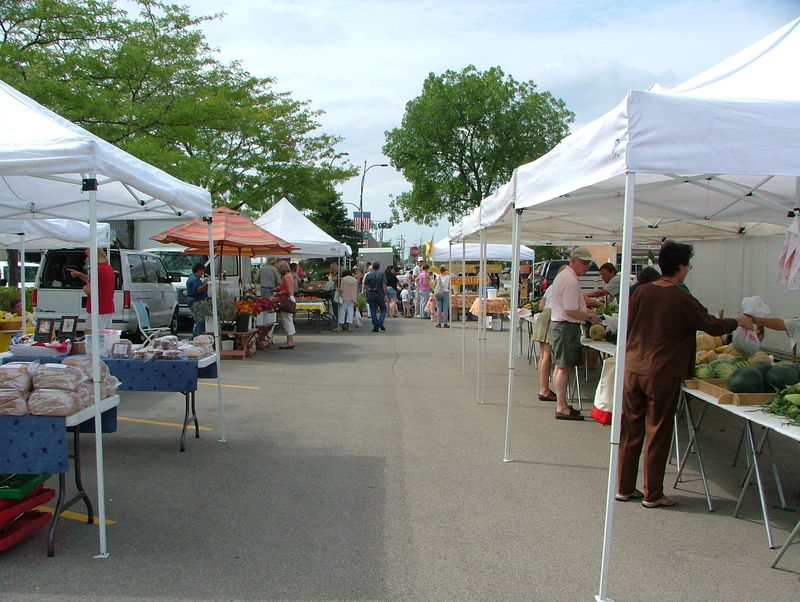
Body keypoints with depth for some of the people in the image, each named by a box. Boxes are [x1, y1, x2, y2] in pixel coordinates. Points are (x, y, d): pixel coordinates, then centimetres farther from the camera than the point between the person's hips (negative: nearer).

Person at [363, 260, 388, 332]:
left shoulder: (368, 275, 2)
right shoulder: (382, 274, -4)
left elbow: (366, 287, 1)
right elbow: (384, 285, -11)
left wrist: (366, 296, 9)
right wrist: (386, 295, -7)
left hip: (371, 295, 1)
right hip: (380, 295, -1)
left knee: (373, 312, 6)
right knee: (383, 310, 12)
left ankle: (375, 326, 3)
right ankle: (380, 322, -9)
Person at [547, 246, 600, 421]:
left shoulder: (563, 276, 16)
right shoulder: (571, 280, -19)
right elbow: (570, 311, -23)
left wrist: (585, 310, 17)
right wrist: (589, 317, -11)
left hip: (558, 325, 11)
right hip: (566, 328, -11)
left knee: (561, 366, 16)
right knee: (564, 367, -6)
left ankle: (561, 403, 26)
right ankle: (561, 408, -2)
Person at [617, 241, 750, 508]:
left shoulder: (641, 292, 2)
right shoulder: (682, 299, -11)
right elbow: (713, 326, -2)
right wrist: (738, 321, 17)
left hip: (632, 369, 5)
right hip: (663, 375, -5)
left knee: (630, 431, 12)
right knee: (658, 434, 7)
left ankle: (624, 488, 21)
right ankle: (653, 494, 17)